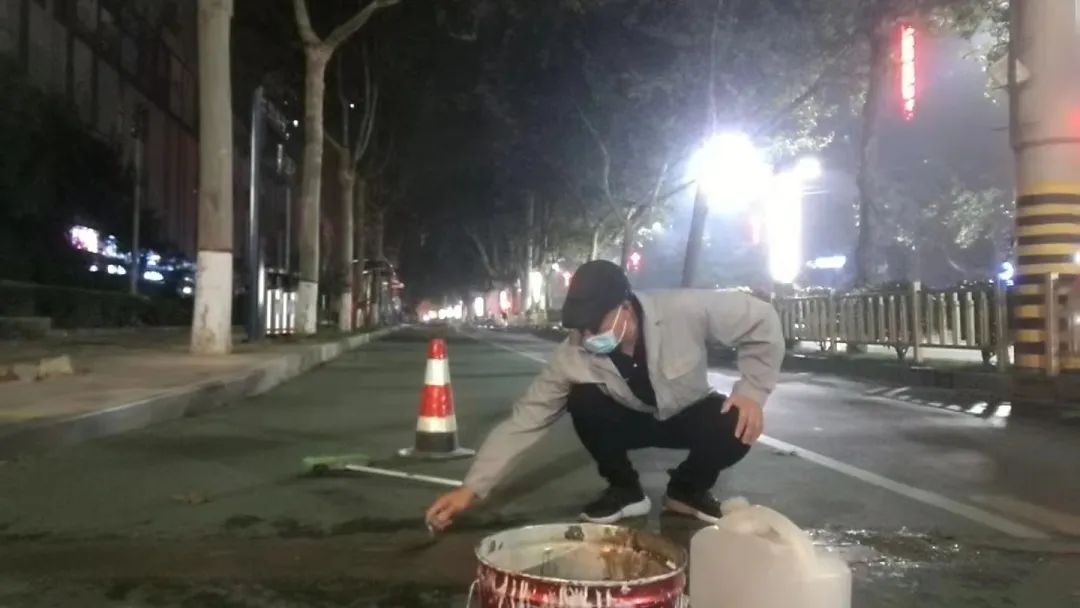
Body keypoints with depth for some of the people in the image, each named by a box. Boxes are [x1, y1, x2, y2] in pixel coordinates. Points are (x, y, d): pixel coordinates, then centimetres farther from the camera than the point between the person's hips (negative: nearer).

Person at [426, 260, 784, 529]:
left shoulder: (685, 312, -34)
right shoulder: (573, 355, -27)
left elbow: (761, 319, -21)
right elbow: (525, 419, -26)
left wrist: (751, 392, -28)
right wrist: (471, 489, -33)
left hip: (688, 415, -1)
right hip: (633, 418, 1)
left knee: (736, 426, -32)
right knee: (583, 400, -29)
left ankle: (689, 490, 1)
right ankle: (624, 490, -4)